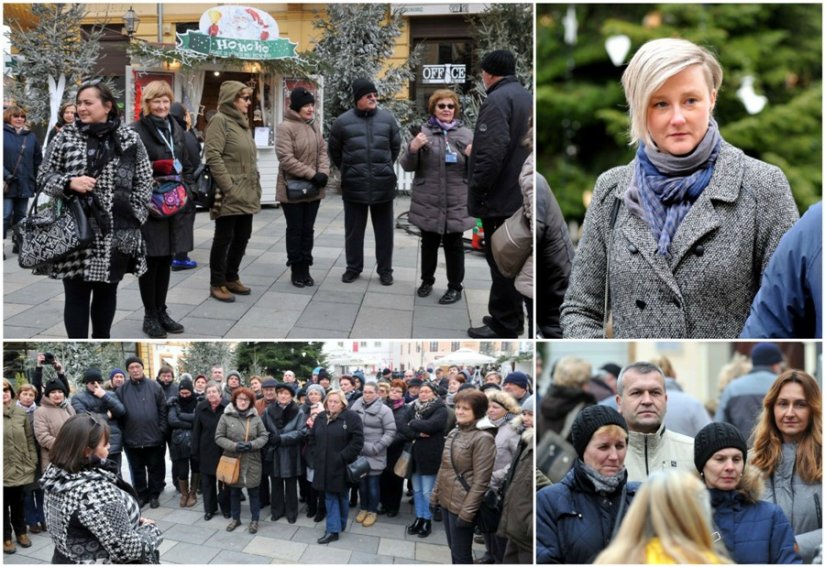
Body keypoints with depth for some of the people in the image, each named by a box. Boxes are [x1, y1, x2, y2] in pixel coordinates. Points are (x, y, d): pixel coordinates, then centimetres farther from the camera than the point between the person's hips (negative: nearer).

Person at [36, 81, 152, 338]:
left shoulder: (130, 138, 2)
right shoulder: (65, 136, 3)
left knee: (107, 291, 13)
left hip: (116, 233, 1)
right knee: (76, 294, 2)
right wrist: (69, 182, -14)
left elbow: (144, 182, 5)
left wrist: (132, 215, -3)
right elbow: (43, 175, 5)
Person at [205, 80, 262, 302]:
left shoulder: (242, 122, 18)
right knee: (224, 238, -1)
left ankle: (231, 278, 26)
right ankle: (217, 284, 9)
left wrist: (256, 185, 16)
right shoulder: (220, 120, -10)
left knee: (242, 236, 13)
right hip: (230, 194, -9)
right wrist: (228, 186, -20)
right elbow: (212, 156, -18)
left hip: (247, 193, 9)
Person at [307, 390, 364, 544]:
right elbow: (312, 438, 15)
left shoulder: (351, 417, -11)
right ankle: (333, 529, 11)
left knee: (341, 496, 9)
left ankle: (337, 526, 21)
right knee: (330, 496, 7)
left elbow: (358, 441, -15)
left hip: (341, 466, -5)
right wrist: (316, 455, 4)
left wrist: (343, 457, -17)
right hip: (324, 465, 5)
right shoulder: (320, 417, 7)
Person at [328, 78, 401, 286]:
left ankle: (385, 269, 19)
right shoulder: (343, 121, -2)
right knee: (354, 229, 9)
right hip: (354, 185, -1)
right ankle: (353, 267, 23)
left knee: (384, 230, 8)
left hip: (383, 185, 1)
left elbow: (396, 147, 14)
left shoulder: (387, 119, 1)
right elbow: (334, 151, 10)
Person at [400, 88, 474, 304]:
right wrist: (413, 148, -18)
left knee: (454, 245, 7)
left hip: (456, 203, 0)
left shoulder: (466, 134, 3)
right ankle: (427, 280, 29)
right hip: (428, 202, 1)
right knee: (429, 243, 14)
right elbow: (407, 165, 2)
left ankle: (455, 287, 17)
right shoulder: (423, 132, 2)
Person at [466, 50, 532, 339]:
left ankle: (503, 326, 3)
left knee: (500, 261, -3)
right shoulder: (527, 97, 14)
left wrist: (477, 190, -18)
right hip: (521, 194, 9)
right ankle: (512, 317, 25)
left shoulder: (497, 100, -16)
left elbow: (492, 152, -26)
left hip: (500, 197, -9)